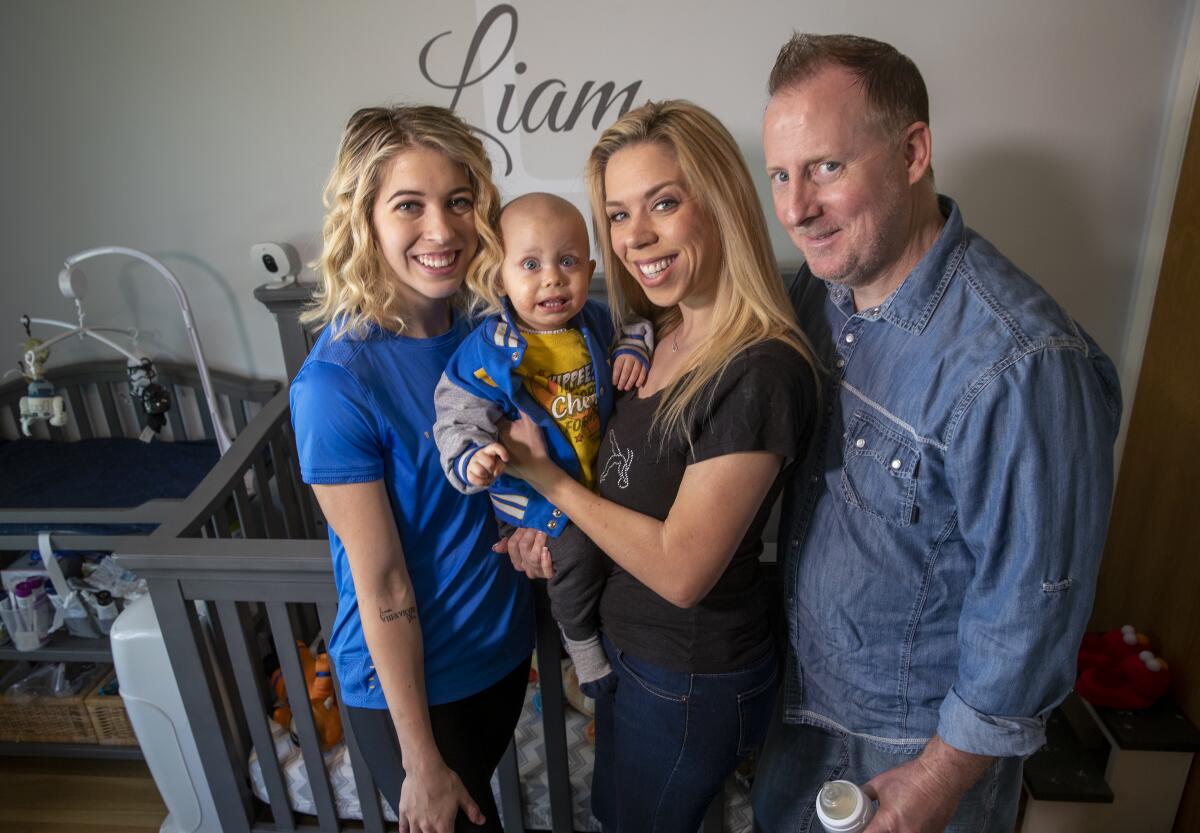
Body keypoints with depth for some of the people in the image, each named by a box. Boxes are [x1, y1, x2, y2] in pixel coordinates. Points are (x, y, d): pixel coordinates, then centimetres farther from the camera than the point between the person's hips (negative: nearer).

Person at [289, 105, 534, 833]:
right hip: (407, 681, -5)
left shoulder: (486, 328, -9)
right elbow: (382, 587, -21)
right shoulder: (336, 383, -26)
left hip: (503, 648, 5)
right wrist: (420, 764, -12)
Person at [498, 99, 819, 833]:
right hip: (628, 644, 8)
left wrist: (549, 478, -19)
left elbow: (681, 568, -28)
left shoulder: (760, 372, -30)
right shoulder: (661, 334, -5)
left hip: (694, 683, -7)